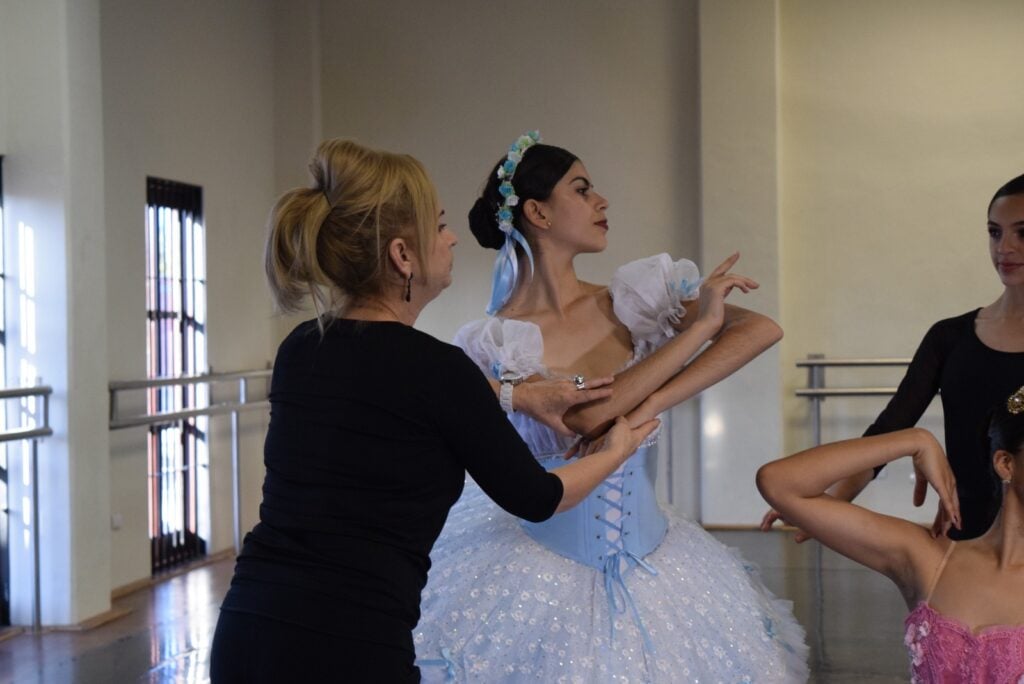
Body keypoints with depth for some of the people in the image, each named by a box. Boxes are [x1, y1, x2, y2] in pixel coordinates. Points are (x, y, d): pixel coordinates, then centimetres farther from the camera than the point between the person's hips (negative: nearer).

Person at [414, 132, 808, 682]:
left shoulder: (635, 297, -1)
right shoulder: (493, 343, -10)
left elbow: (763, 329, -12)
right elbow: (587, 414, -25)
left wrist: (649, 407, -22)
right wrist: (699, 323, -20)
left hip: (649, 564, 3)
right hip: (547, 570, -3)